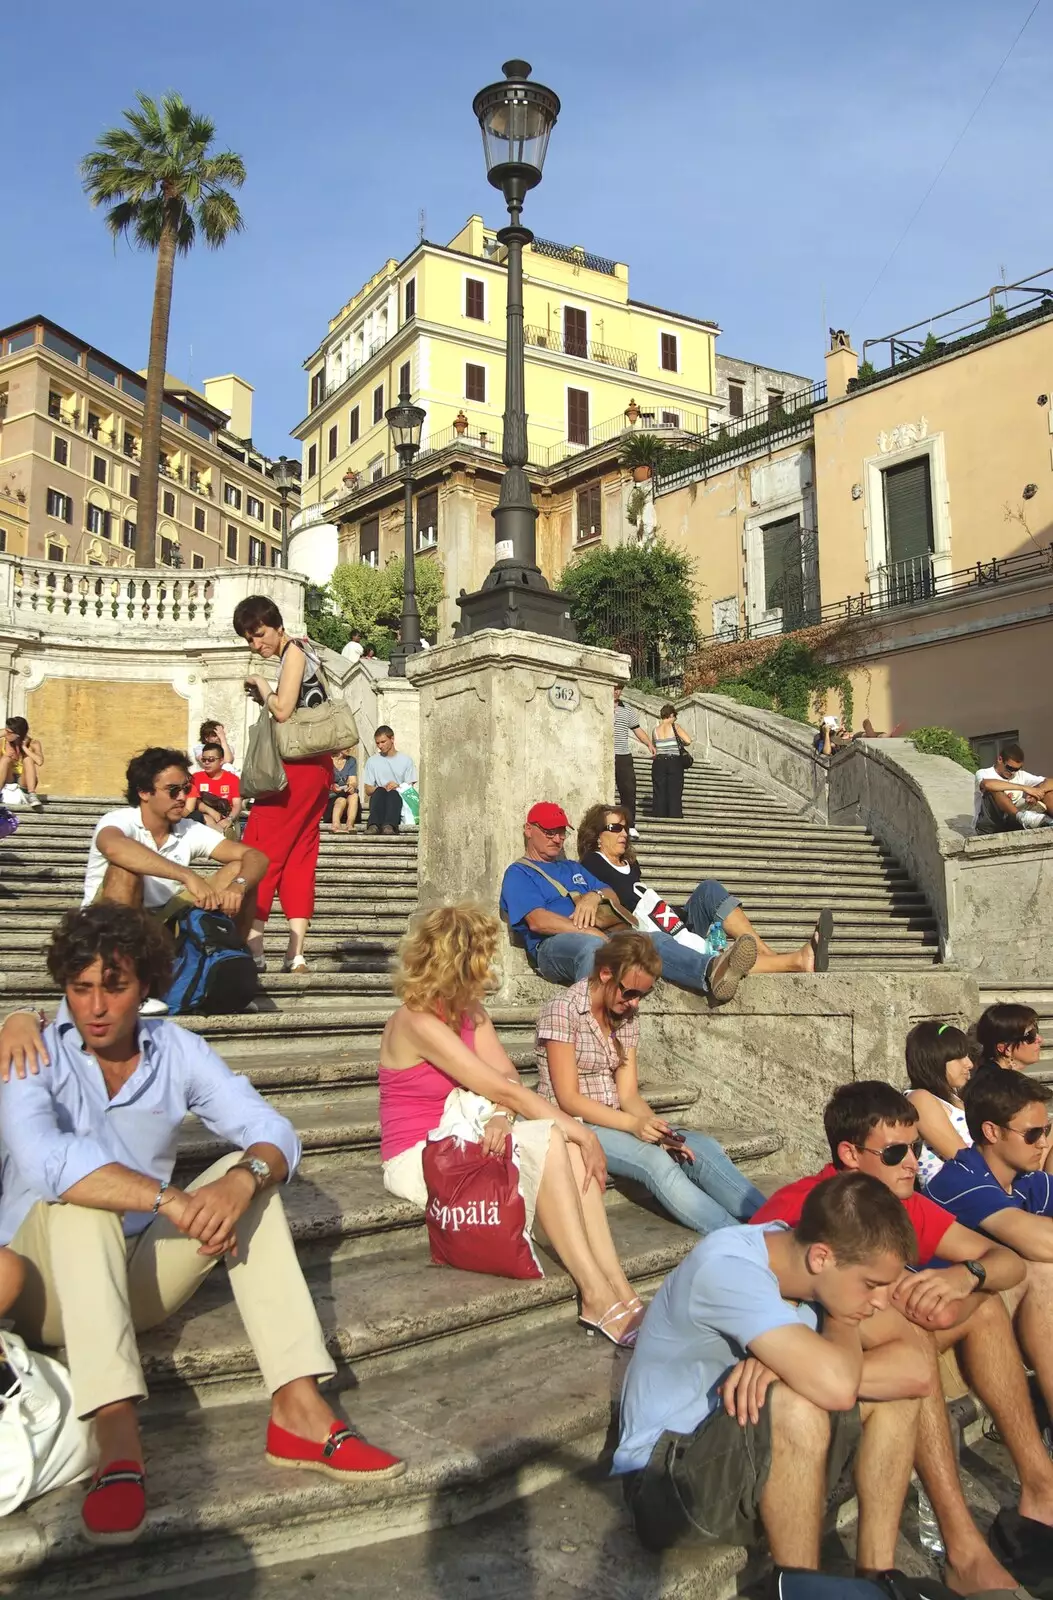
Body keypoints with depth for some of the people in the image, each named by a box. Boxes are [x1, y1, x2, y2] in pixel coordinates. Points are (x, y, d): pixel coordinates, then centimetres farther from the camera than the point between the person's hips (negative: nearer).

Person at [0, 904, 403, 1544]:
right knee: (77, 1193, -32)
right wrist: (173, 1199, -42)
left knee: (251, 1174, -17)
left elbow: (276, 1133, -14)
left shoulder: (177, 1051, -3)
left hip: (139, 1279, 4)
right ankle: (117, 1440, -44)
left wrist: (241, 1180, -36)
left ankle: (299, 1408, -27)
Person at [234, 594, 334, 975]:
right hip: (315, 768, 10)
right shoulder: (300, 653, 21)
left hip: (297, 768, -10)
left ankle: (253, 948, -8)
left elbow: (283, 711, -17)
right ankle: (296, 954, 5)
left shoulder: (293, 651, -7)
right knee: (300, 857, 6)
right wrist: (264, 699, 8)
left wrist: (262, 686, -1)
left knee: (260, 852, -7)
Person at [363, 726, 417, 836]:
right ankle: (374, 825, -56)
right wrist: (382, 789, -12)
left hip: (399, 799, -1)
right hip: (377, 799, 1)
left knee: (393, 793, -34)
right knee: (380, 791, -32)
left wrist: (398, 787, -15)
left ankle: (389, 826, -59)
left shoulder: (406, 760, 11)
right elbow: (368, 790, 9)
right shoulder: (372, 761, 14)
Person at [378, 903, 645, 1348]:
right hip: (418, 1160, -8)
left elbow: (507, 1077, -3)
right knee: (547, 1140, -26)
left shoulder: (469, 1011, 5)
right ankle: (598, 1296, -23)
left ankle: (617, 1289, -20)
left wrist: (502, 1116, -26)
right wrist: (580, 1131, -20)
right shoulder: (417, 1022, -22)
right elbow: (503, 1089, -24)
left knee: (564, 1141, -17)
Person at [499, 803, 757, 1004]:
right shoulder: (518, 873, 13)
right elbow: (537, 921, -5)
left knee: (656, 940, -23)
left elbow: (614, 897, 24)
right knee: (590, 946, -42)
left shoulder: (573, 868, 37)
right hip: (554, 945, -6)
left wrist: (596, 895, -2)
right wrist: (590, 931, -15)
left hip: (599, 937, 6)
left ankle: (711, 972, -52)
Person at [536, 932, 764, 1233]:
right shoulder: (562, 1009, -12)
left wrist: (658, 1129, -18)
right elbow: (568, 1099, -16)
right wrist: (633, 1124, -26)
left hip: (615, 1122, 7)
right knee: (654, 1159, -32)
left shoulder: (627, 1015, 8)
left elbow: (628, 1094, 2)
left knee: (702, 1147, -18)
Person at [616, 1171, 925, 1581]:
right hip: (666, 1473, -7)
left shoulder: (798, 1253, -7)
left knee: (896, 1392, -7)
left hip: (750, 1448, 7)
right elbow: (835, 1385, -40)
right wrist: (842, 1319, -18)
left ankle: (877, 1574, 0)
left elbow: (916, 1373, -12)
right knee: (797, 1408, -34)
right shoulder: (727, 1267, -29)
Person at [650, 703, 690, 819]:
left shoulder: (655, 729, 6)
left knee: (659, 794, 6)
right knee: (675, 794, 2)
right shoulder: (674, 726, -4)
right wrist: (680, 744, 8)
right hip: (674, 763, -3)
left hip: (659, 763, 3)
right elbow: (688, 740, -12)